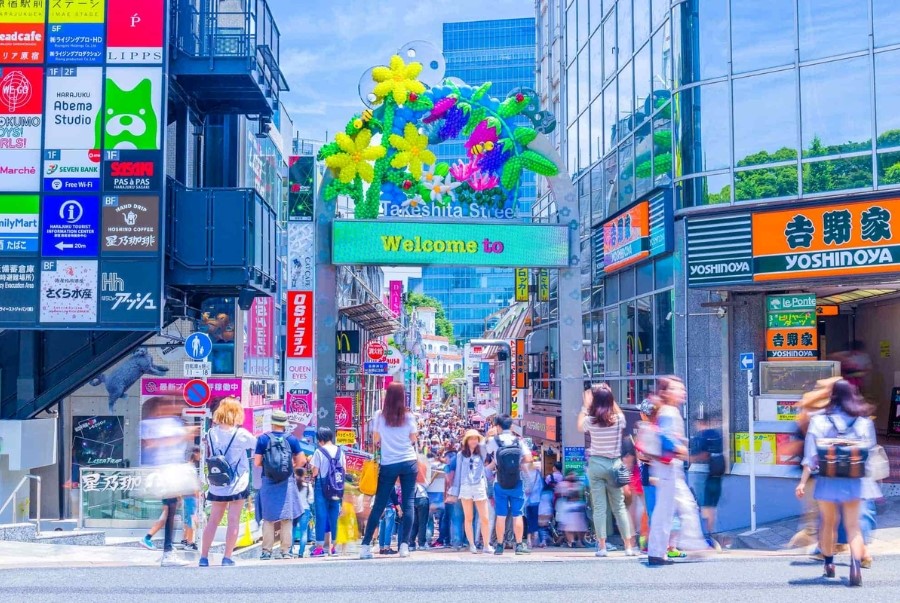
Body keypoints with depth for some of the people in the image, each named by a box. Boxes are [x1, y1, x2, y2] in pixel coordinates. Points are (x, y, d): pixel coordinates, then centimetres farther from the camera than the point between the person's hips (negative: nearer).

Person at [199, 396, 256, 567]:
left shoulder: (211, 433, 1)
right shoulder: (241, 434, -10)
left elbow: (208, 457, 8)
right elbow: (257, 444, 4)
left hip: (217, 485, 4)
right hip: (238, 484, -4)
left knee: (213, 520, 11)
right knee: (233, 520, 1)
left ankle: (204, 557, 13)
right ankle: (227, 558, 1)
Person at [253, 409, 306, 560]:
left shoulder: (263, 439, -1)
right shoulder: (292, 439, 0)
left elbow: (257, 463, -4)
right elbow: (302, 461, -1)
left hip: (268, 482, 0)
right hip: (287, 483, 0)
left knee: (268, 518, 6)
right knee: (287, 517, 6)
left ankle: (266, 551, 5)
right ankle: (286, 550, 5)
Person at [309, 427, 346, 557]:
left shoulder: (319, 451, -10)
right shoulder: (339, 451, 4)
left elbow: (314, 473, -12)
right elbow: (344, 471, 6)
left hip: (322, 486, -4)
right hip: (336, 489, 4)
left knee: (321, 515, -2)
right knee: (334, 516, 10)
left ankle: (320, 547, -3)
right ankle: (331, 545, 15)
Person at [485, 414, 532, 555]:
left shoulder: (493, 441, -3)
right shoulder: (519, 441, -3)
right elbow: (528, 459, -8)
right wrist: (519, 464, 9)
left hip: (500, 484, 0)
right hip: (517, 483, 0)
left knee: (501, 516, 6)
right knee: (517, 515, 4)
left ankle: (499, 546, 8)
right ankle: (519, 545, 2)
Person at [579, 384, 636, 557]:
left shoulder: (590, 420, -9)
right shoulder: (619, 419, -7)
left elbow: (579, 426, 14)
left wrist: (585, 406, 17)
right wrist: (610, 399, 16)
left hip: (596, 464, -1)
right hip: (614, 464, 1)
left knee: (599, 507, 3)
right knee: (619, 506, 9)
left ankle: (602, 547, 1)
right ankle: (629, 546, 9)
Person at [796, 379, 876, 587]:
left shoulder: (819, 421, -4)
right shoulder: (864, 422, -1)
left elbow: (810, 456, -6)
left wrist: (803, 482, -4)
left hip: (827, 481, 0)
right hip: (853, 482, 0)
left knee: (828, 523, 18)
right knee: (853, 526, 3)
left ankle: (829, 564, 27)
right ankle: (856, 563, -18)